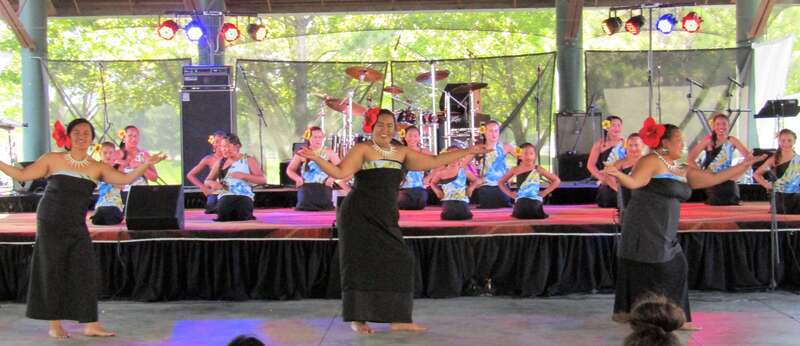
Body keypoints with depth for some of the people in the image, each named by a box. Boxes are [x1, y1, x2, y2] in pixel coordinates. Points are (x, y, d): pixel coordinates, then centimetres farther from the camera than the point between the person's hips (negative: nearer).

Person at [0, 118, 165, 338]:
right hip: (50, 225, -2)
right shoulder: (52, 160, 1)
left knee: (86, 272, -3)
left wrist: (146, 165, -20)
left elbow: (125, 179, -7)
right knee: (52, 273, 3)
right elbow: (22, 175, 3)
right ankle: (55, 325, 15)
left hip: (77, 227, 2)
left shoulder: (97, 168, 4)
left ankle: (90, 325, 3)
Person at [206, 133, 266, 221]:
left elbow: (263, 180, -1)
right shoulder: (221, 162, 18)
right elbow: (207, 180, 25)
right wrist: (212, 183, -2)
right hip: (225, 197, 2)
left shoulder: (249, 160, 7)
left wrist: (244, 175, -14)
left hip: (244, 197, -2)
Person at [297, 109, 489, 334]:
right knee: (360, 264, -4)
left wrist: (468, 152, 17)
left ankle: (398, 320, 8)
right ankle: (357, 319, 6)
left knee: (398, 261, 1)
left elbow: (434, 161, 16)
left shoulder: (402, 153, 13)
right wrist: (315, 158, -26)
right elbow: (340, 172, -13)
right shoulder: (362, 150, -3)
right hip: (359, 216, -5)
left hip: (385, 219, 6)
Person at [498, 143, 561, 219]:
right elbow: (501, 182, 19)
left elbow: (557, 181, 6)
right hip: (521, 202, 1)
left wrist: (545, 192, 0)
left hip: (535, 201, -1)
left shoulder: (538, 169, 2)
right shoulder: (515, 170, 6)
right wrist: (509, 193, 6)